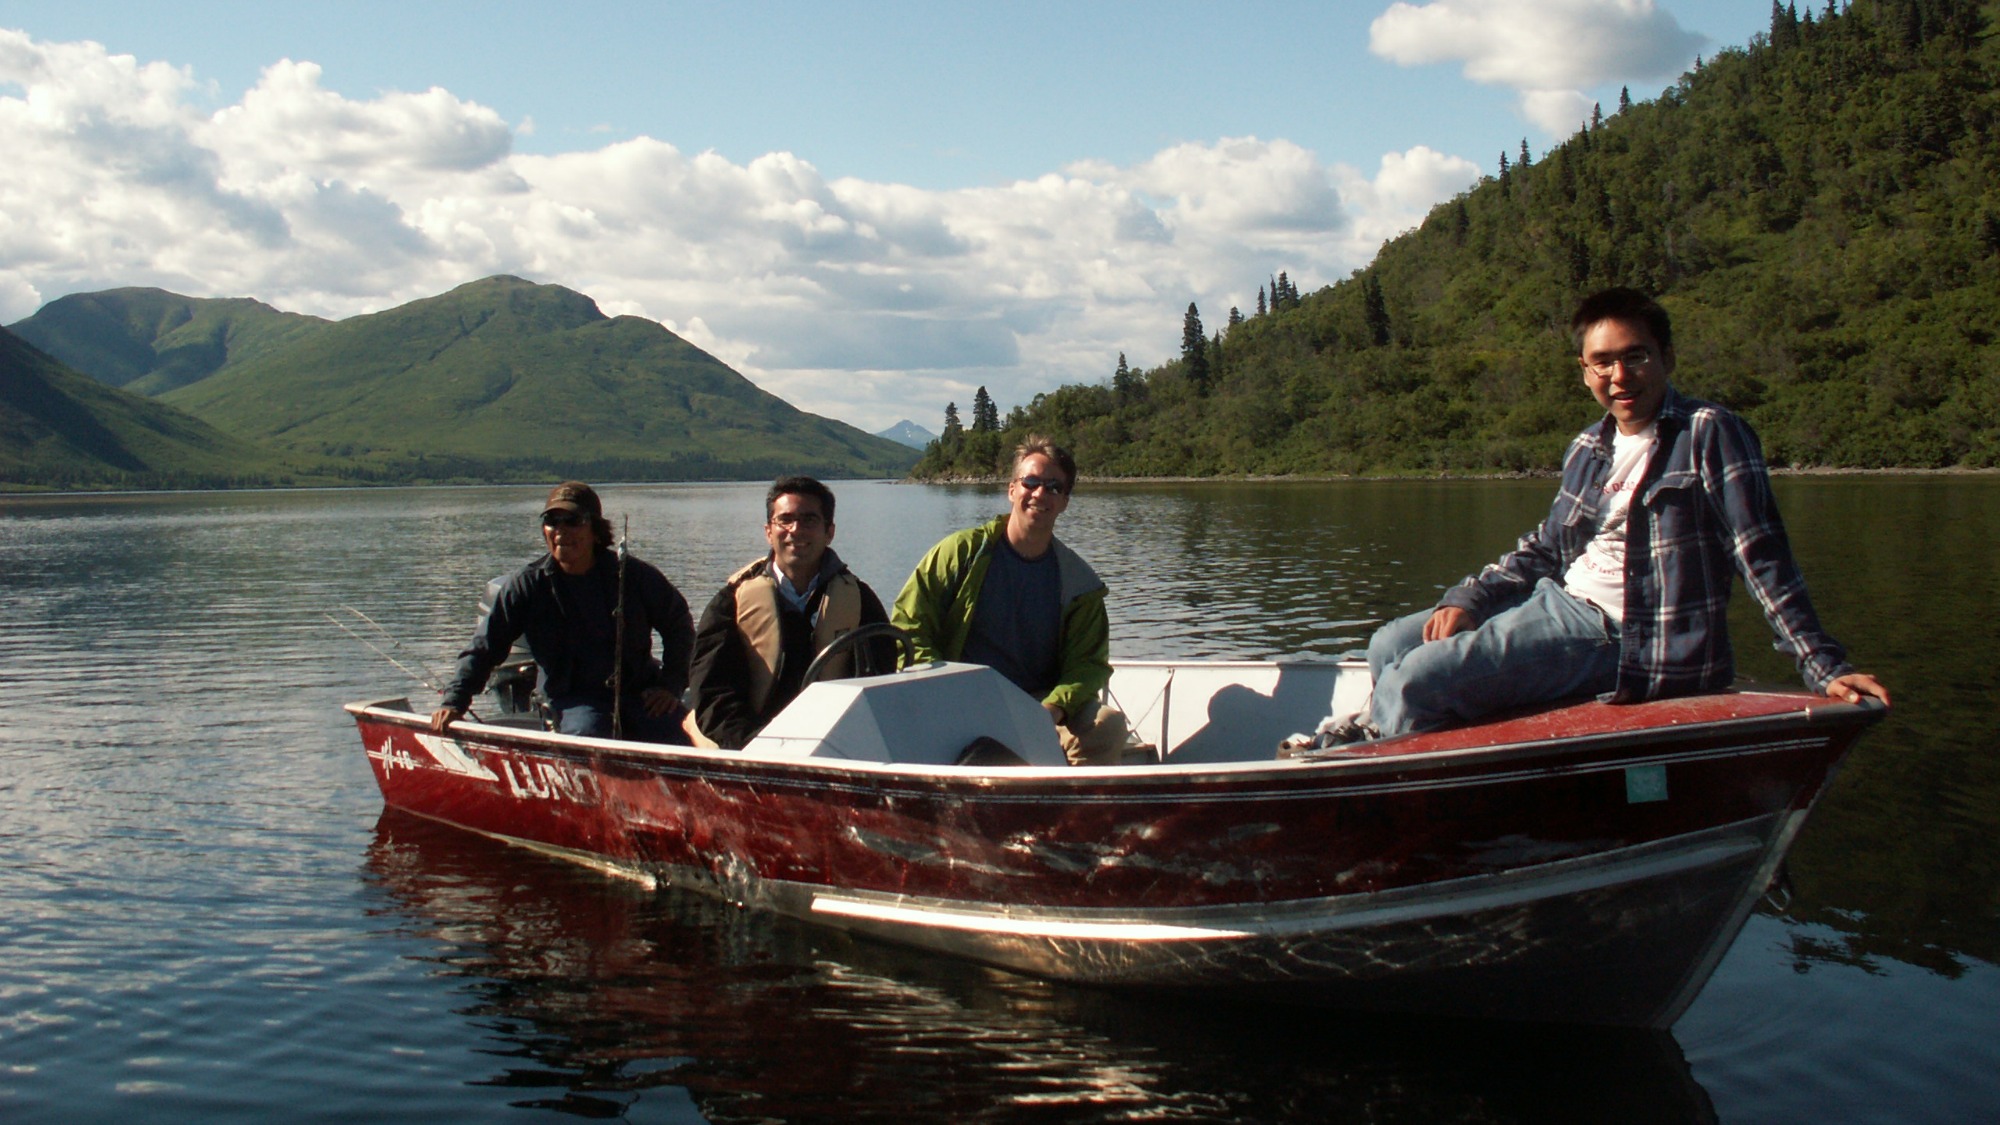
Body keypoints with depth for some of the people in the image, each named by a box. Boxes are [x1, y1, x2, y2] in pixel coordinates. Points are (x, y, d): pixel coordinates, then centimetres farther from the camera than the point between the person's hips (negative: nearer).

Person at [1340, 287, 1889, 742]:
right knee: (1390, 646, 8)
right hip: (1559, 601, 8)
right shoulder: (1588, 449, 12)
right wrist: (1467, 600, 6)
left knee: (1418, 679, -20)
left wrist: (1826, 667, -19)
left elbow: (1764, 560, -13)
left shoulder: (1710, 435, -9)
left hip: (1619, 636, -8)